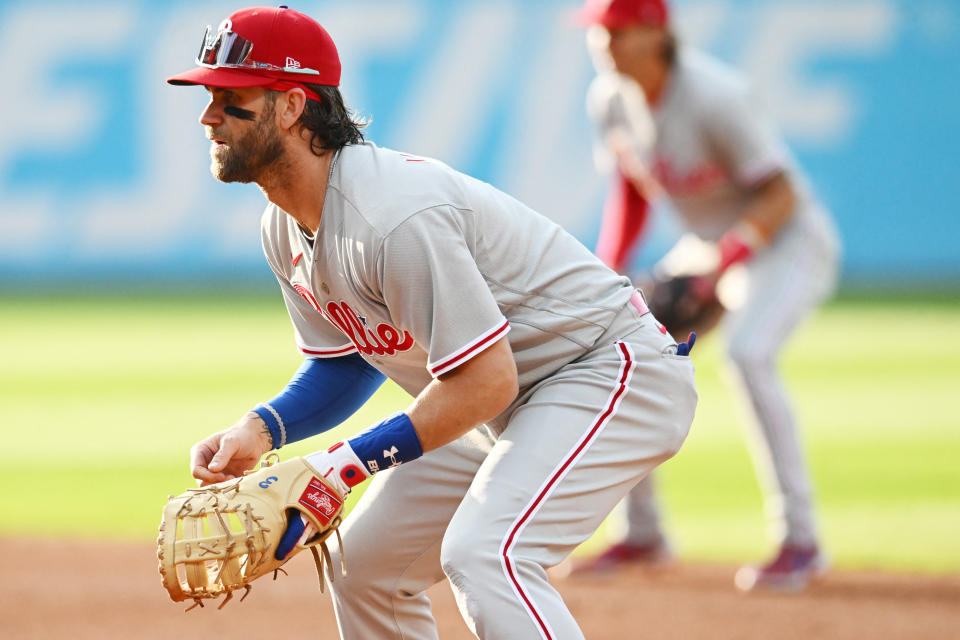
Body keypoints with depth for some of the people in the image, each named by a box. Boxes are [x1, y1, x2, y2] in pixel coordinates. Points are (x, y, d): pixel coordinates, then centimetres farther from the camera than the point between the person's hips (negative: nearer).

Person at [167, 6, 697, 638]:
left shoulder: (394, 219, -30)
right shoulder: (285, 228, 1)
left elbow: (487, 380, -29)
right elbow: (349, 361, 12)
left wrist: (348, 462, -27)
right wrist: (262, 429, -7)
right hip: (513, 405, 11)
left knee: (482, 553, -31)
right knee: (363, 561, 12)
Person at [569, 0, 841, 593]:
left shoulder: (714, 96, -28)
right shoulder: (611, 99, -5)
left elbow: (781, 197, -24)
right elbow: (631, 194, 10)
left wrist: (727, 257, -36)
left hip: (789, 240, -8)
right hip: (707, 247, 8)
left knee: (747, 352, -33)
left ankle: (800, 539, -28)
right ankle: (644, 534, 21)